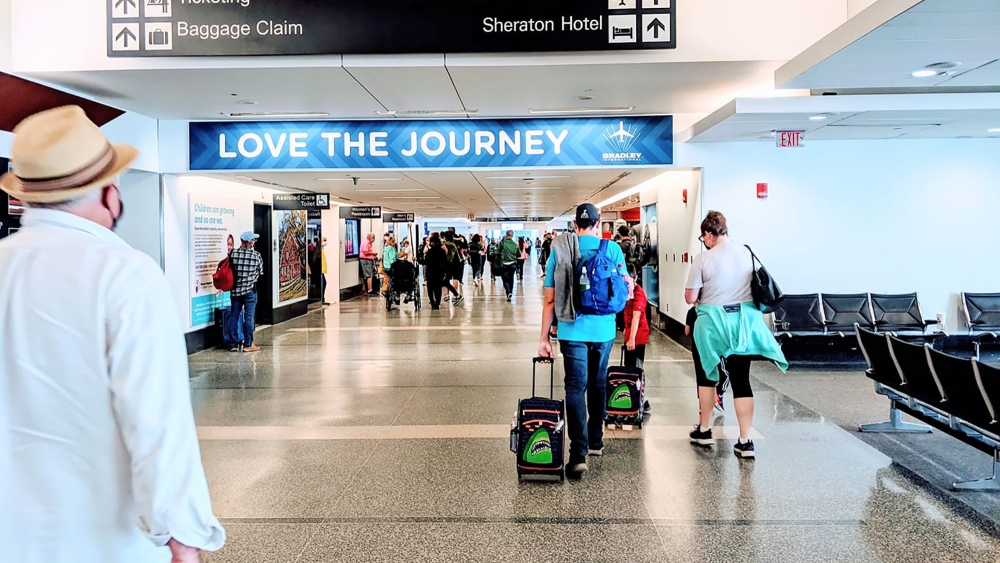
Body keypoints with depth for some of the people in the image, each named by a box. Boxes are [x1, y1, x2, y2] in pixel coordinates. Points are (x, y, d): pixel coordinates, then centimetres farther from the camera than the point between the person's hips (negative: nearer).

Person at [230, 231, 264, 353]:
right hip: (250, 290, -3)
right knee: (248, 317, 3)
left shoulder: (233, 254, -3)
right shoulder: (256, 255, -9)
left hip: (235, 290, 3)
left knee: (234, 316, 10)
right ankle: (248, 344, 8)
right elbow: (261, 273, -1)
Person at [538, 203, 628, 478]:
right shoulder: (613, 249, -3)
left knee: (576, 388, 1)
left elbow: (550, 298, -4)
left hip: (573, 331, -1)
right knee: (598, 384, 18)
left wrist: (544, 337, 0)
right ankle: (596, 441, 32)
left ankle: (579, 453, -8)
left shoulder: (560, 249, -3)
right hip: (603, 330, 2)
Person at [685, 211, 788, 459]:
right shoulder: (747, 253, 2)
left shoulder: (703, 259, -11)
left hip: (713, 322, -3)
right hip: (745, 321, 3)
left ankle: (704, 430, 26)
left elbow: (690, 298, -11)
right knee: (741, 379, 4)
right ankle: (745, 441, 2)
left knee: (708, 373, 17)